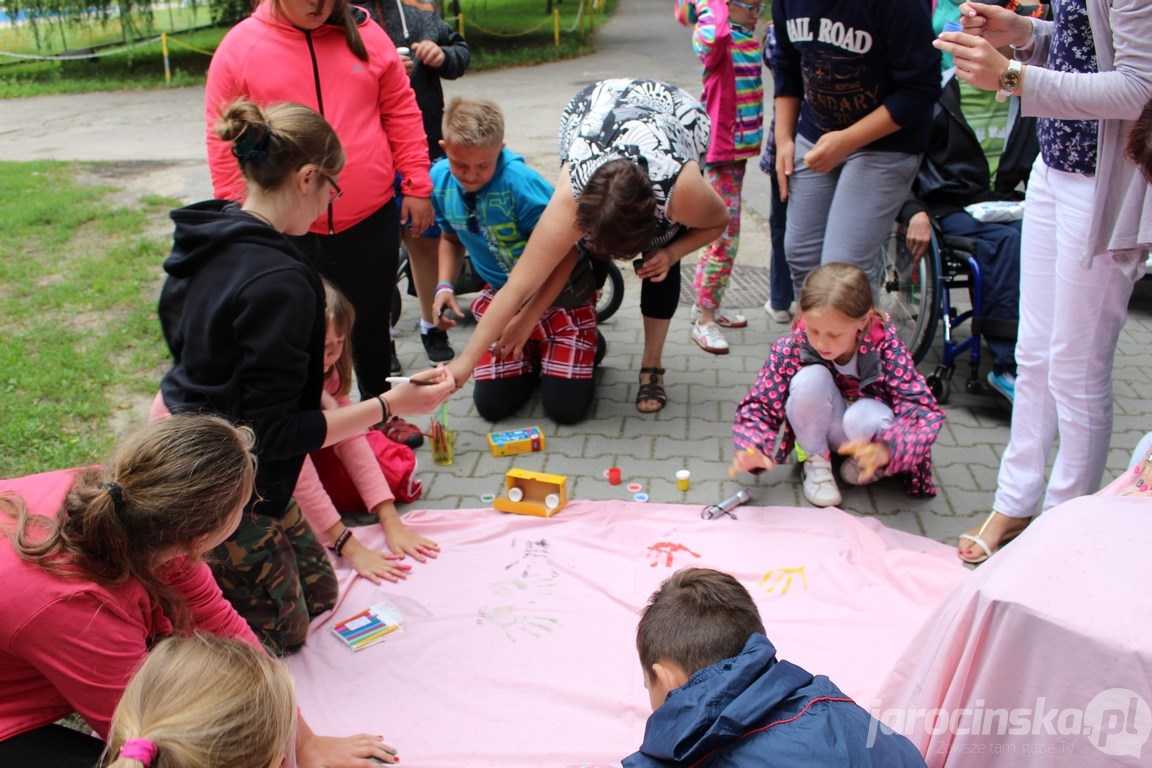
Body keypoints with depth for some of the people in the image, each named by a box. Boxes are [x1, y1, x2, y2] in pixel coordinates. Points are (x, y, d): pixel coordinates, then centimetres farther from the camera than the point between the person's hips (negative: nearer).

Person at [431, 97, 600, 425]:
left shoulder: (520, 182, -29)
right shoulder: (440, 180, -9)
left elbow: (566, 252, -24)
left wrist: (528, 318, -26)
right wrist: (445, 287, -6)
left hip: (561, 293, -5)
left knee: (565, 406, -12)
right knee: (491, 403, -3)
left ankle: (584, 348, 20)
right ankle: (535, 352, 26)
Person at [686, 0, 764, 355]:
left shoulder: (750, 38, 10)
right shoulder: (716, 38, -17)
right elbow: (713, 35, -41)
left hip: (740, 147, 9)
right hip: (720, 151, -9)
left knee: (724, 233, 16)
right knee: (724, 236, -7)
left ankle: (709, 305, 29)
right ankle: (703, 319, 2)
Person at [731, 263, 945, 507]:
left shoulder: (885, 344, -25)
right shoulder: (791, 348, -22)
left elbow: (925, 413, -29)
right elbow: (759, 403, -18)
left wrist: (885, 449, -50)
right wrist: (753, 448, -40)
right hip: (819, 428, 1)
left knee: (861, 417, -37)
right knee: (810, 378, -30)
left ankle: (871, 462, -1)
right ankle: (816, 460, -6)